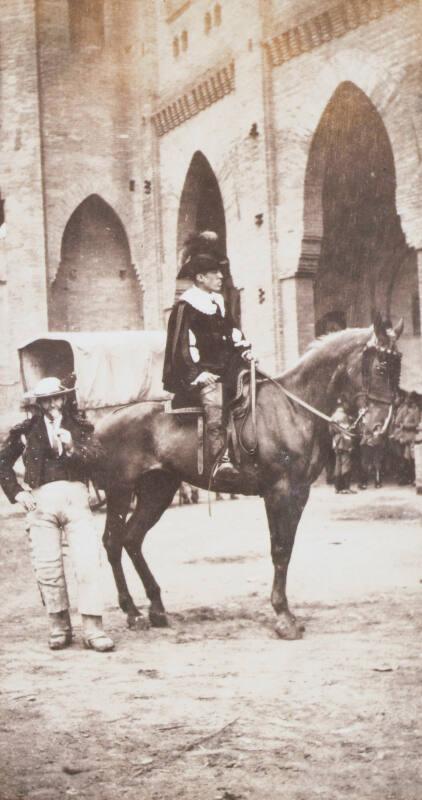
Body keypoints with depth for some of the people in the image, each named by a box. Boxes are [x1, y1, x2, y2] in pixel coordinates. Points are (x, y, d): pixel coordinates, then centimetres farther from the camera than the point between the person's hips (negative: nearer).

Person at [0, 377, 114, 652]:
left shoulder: (80, 427, 12)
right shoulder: (26, 430, 12)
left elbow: (89, 457, -3)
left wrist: (72, 448, -23)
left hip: (76, 498, -1)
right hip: (41, 501, 1)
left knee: (89, 561, -10)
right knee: (48, 567, 1)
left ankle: (93, 628, -7)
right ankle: (60, 627, 15)